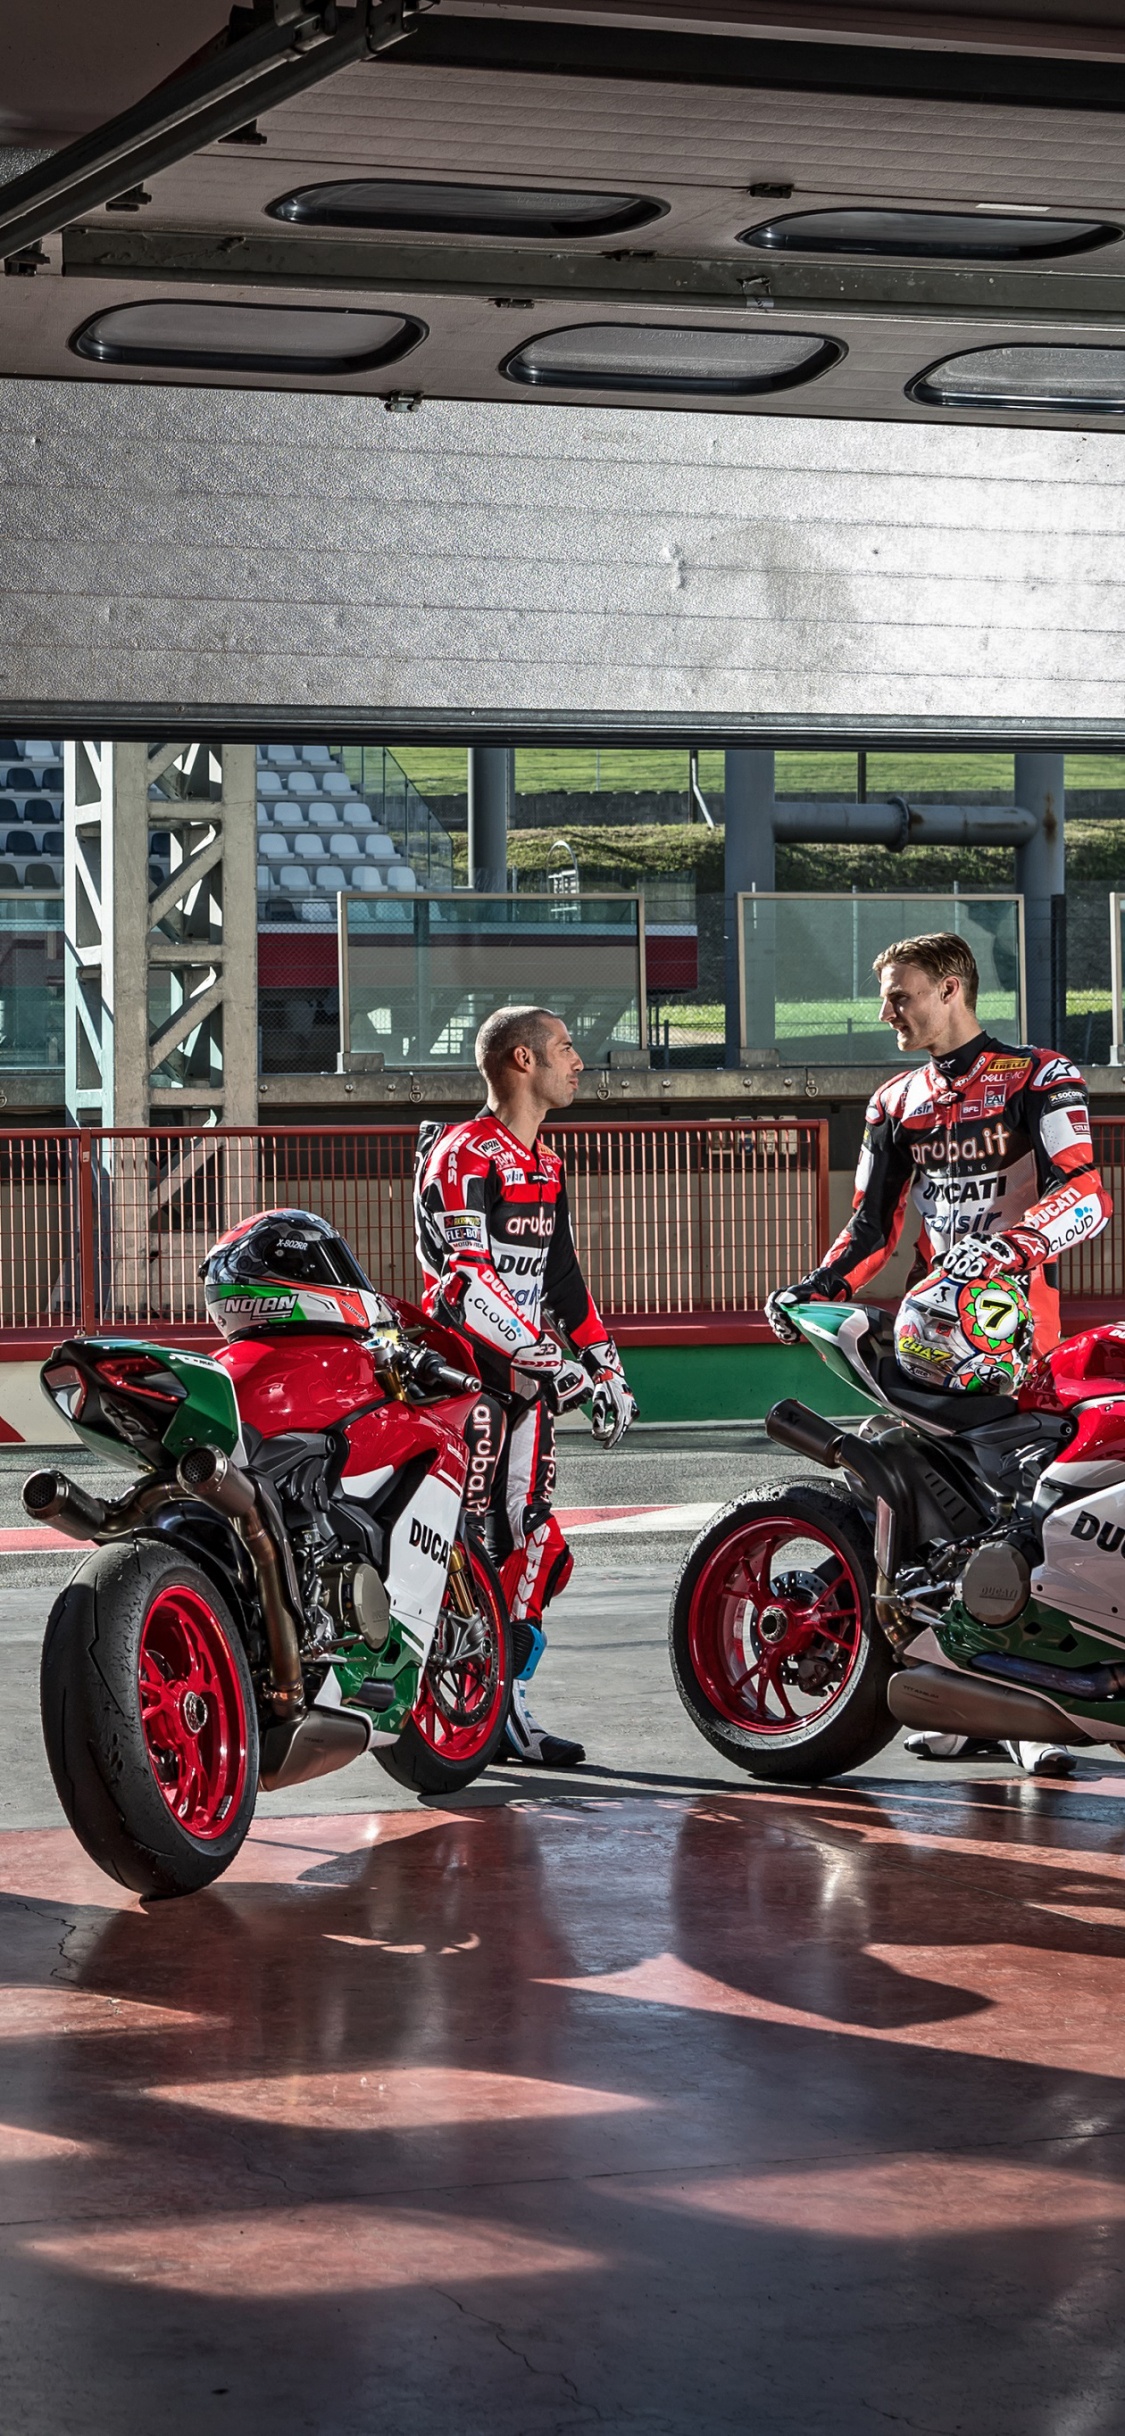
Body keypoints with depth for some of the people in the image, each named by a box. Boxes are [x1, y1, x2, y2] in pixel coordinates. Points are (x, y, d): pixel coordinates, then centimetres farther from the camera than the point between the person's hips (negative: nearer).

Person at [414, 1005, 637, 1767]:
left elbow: (564, 1277, 25)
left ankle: (505, 1705, 12)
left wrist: (606, 1367, 18)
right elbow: (464, 1277, -22)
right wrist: (540, 1354, -28)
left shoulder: (547, 1168, 19)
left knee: (536, 1547, 5)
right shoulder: (461, 1156, -12)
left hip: (525, 1380, 9)